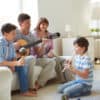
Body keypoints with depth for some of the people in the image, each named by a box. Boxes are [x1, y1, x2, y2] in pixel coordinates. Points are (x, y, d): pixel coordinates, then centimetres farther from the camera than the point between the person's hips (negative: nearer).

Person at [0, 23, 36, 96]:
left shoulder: (10, 42, 3)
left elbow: (14, 57, 7)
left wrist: (12, 64, -15)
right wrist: (16, 63, -35)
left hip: (8, 64, 8)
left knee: (23, 66, -8)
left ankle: (24, 91, -7)